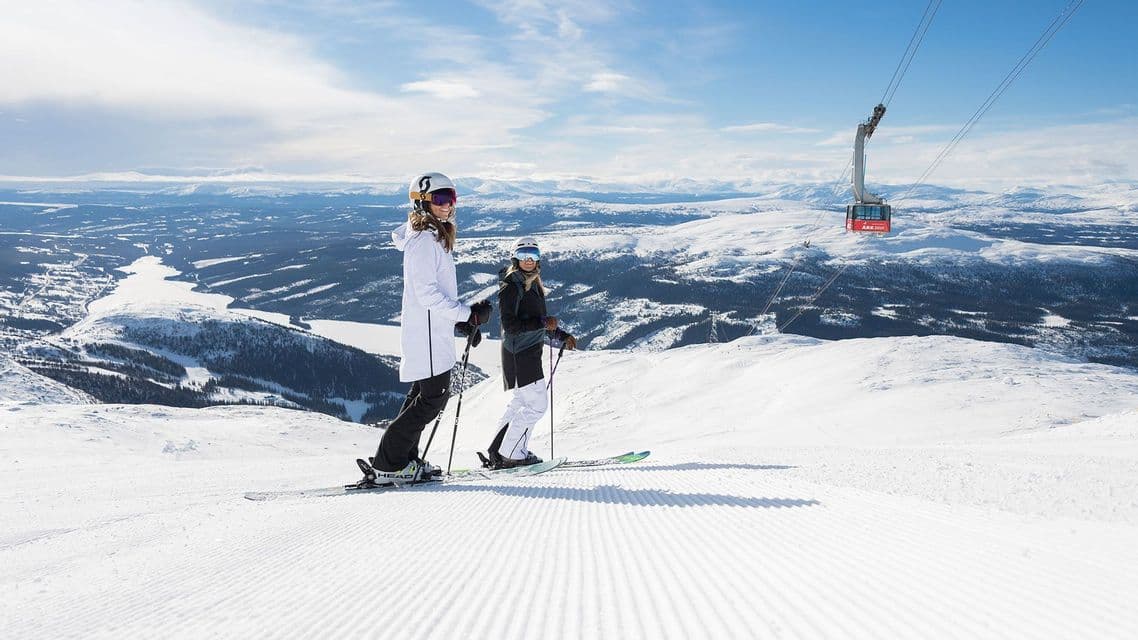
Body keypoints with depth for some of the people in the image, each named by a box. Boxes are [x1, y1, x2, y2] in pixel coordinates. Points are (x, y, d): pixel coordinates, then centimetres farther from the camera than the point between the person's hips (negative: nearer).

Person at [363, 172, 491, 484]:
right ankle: (387, 465, -1)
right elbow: (426, 292, -22)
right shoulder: (423, 240, -15)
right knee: (434, 397, -7)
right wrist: (468, 314, -21)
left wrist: (463, 321, 15)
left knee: (423, 394, 16)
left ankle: (404, 459, 24)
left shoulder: (436, 237, 17)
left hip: (434, 332, 10)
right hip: (426, 334, -10)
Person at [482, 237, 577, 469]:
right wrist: (543, 323, -26)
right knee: (537, 404, -9)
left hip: (530, 352, 10)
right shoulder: (511, 287, -13)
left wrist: (562, 336, 18)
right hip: (519, 353, -10)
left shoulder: (534, 285, 16)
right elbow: (509, 325, -21)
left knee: (520, 402, 15)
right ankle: (510, 455, -2)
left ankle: (497, 452, 22)